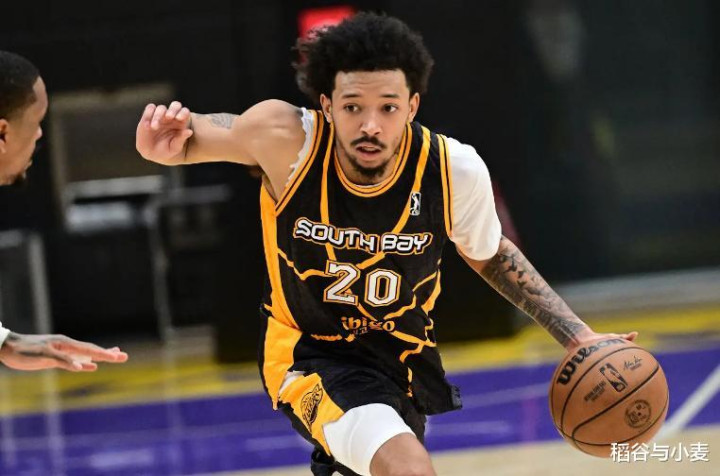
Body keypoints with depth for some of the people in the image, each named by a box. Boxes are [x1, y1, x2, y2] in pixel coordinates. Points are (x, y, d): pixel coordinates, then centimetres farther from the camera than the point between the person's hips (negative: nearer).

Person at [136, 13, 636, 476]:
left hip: (405, 355, 4)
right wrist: (169, 145, -33)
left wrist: (578, 337, -5)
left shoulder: (457, 170, -21)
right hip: (311, 356, -4)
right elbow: (203, 132, -9)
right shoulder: (286, 137, -28)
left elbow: (489, 255, -1)